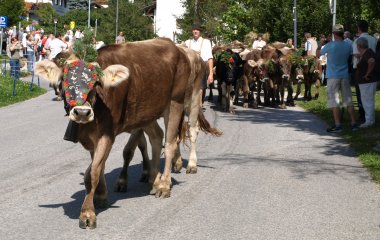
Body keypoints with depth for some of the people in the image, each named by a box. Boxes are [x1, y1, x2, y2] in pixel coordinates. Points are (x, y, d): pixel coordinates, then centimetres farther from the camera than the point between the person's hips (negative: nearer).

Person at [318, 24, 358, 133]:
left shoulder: (330, 45, -13)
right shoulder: (348, 45, 0)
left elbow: (318, 54, 0)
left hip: (333, 76, -4)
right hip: (345, 76, 4)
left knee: (334, 101, -1)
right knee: (348, 100, 9)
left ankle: (338, 125, -4)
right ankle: (353, 123, 9)